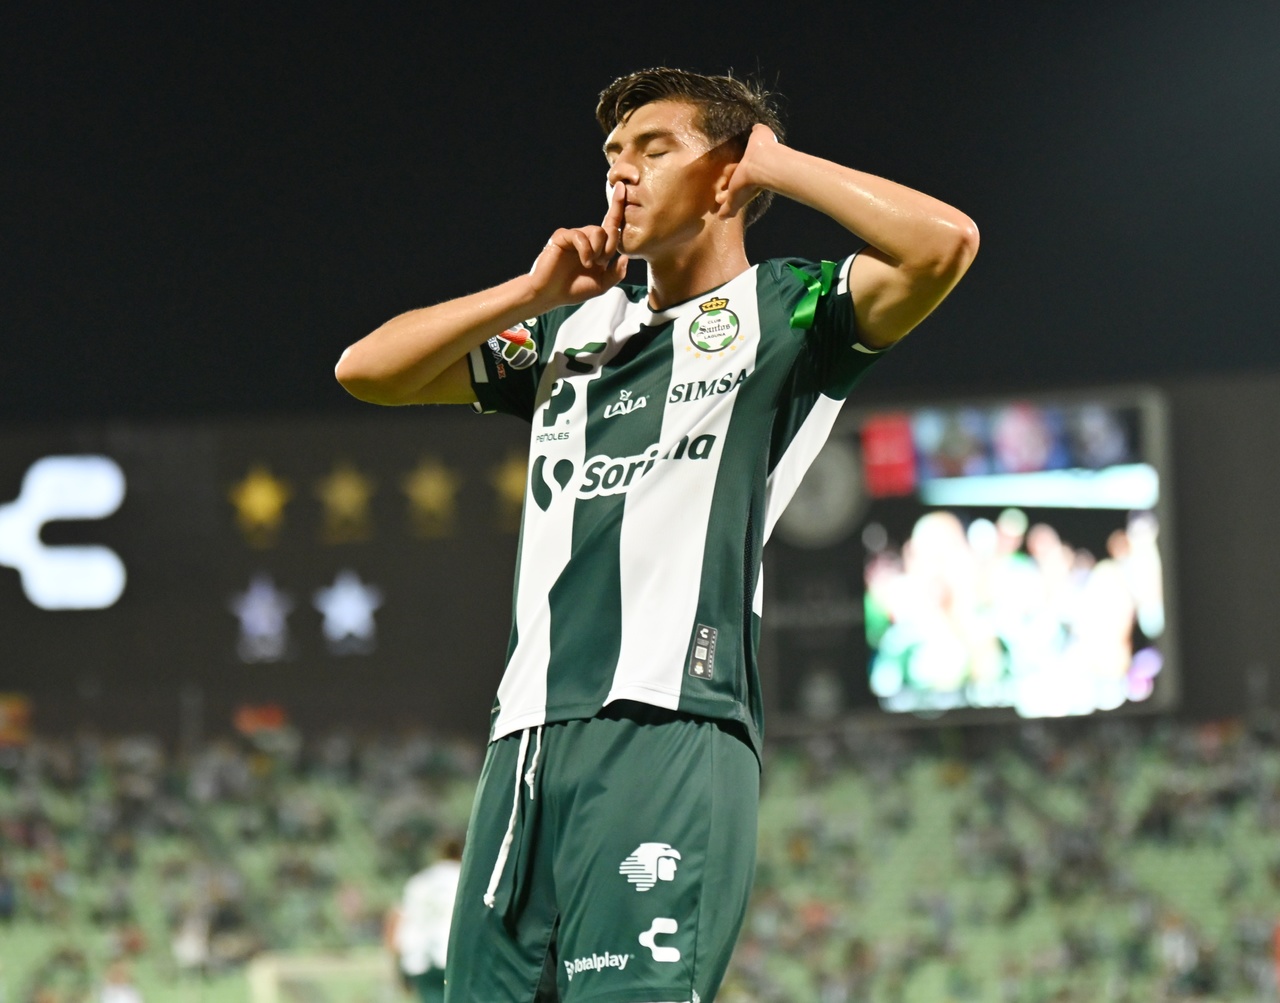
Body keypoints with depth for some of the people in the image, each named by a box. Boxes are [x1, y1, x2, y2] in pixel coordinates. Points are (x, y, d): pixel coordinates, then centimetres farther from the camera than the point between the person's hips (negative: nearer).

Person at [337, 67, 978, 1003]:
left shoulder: (777, 313, 9)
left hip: (670, 738, -6)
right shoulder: (575, 329, 28)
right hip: (529, 739, 6)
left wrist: (772, 161, 3)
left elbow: (944, 244, -8)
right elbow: (366, 370, 25)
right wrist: (533, 294, 14)